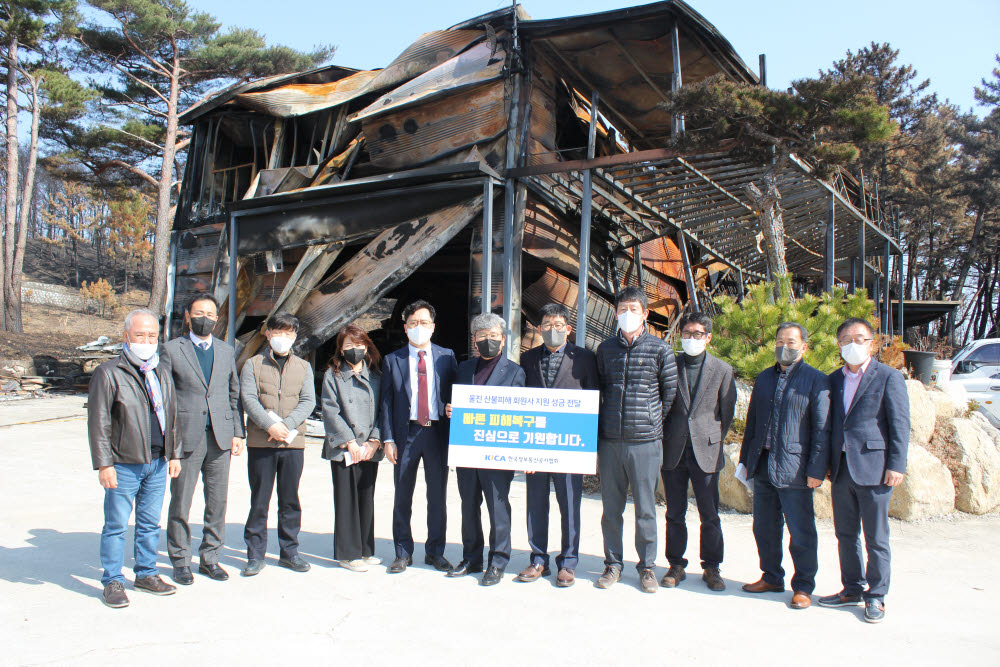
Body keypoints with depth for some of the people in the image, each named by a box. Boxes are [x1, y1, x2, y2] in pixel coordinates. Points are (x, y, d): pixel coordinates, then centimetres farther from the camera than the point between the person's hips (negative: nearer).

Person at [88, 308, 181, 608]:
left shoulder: (162, 373, 12)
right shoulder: (108, 373, -6)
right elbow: (98, 422, -8)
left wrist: (174, 454, 14)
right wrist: (104, 463, -13)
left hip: (158, 463, 5)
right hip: (124, 464, -5)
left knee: (150, 523, 14)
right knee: (116, 525, 4)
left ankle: (146, 574, 28)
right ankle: (112, 582, 17)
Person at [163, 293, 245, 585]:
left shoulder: (227, 351, 13)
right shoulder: (172, 350, 3)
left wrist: (237, 433, 7)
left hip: (221, 437, 3)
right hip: (186, 437, -3)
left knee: (218, 502, 8)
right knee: (180, 502, 4)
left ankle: (210, 557, 22)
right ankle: (180, 560, 20)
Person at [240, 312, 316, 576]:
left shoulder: (303, 367, 12)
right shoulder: (253, 364, 6)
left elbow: (308, 401, 3)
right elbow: (248, 398, -5)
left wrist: (286, 425, -13)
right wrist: (270, 425, -18)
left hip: (293, 441, 2)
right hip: (260, 442, -2)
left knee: (290, 500, 8)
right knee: (259, 500, 3)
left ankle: (288, 551, 19)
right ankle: (255, 554, 13)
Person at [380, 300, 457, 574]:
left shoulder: (446, 356, 7)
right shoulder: (392, 360, 6)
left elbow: (456, 394, 9)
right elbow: (386, 402, 4)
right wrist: (388, 439, -4)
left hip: (438, 432, 0)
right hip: (406, 433, 0)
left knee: (438, 496, 7)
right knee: (402, 497, 6)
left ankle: (435, 551, 21)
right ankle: (403, 553, 20)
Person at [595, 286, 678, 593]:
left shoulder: (659, 349, 0)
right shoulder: (605, 349, 9)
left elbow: (670, 392, 7)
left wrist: (652, 421, 8)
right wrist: (607, 419, 12)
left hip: (645, 441, -2)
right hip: (609, 441, 3)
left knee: (645, 508, 5)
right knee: (611, 507, 9)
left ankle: (647, 565, 19)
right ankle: (613, 563, 22)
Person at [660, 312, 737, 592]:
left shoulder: (722, 370, 4)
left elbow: (727, 411, 7)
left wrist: (713, 441, 4)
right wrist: (665, 440, 5)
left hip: (706, 452, -1)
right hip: (673, 451, 1)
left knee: (710, 514, 4)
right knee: (675, 513, 8)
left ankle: (711, 568, 18)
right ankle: (676, 566, 20)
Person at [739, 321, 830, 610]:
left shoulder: (816, 380, -4)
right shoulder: (764, 378, 14)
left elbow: (822, 429, -7)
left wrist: (816, 469, -12)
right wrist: (745, 459, 14)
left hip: (794, 468, -6)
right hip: (763, 466, 6)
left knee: (801, 532, 3)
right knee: (764, 527, 14)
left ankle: (803, 587, 18)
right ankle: (771, 577, 30)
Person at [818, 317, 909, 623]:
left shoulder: (889, 377, -3)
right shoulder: (834, 379, 12)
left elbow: (900, 425, -6)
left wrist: (896, 466, -12)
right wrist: (825, 462, 11)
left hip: (873, 469, -5)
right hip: (841, 469, 5)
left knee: (876, 538, 4)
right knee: (845, 534, 13)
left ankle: (876, 596, 17)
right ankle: (852, 590, 27)